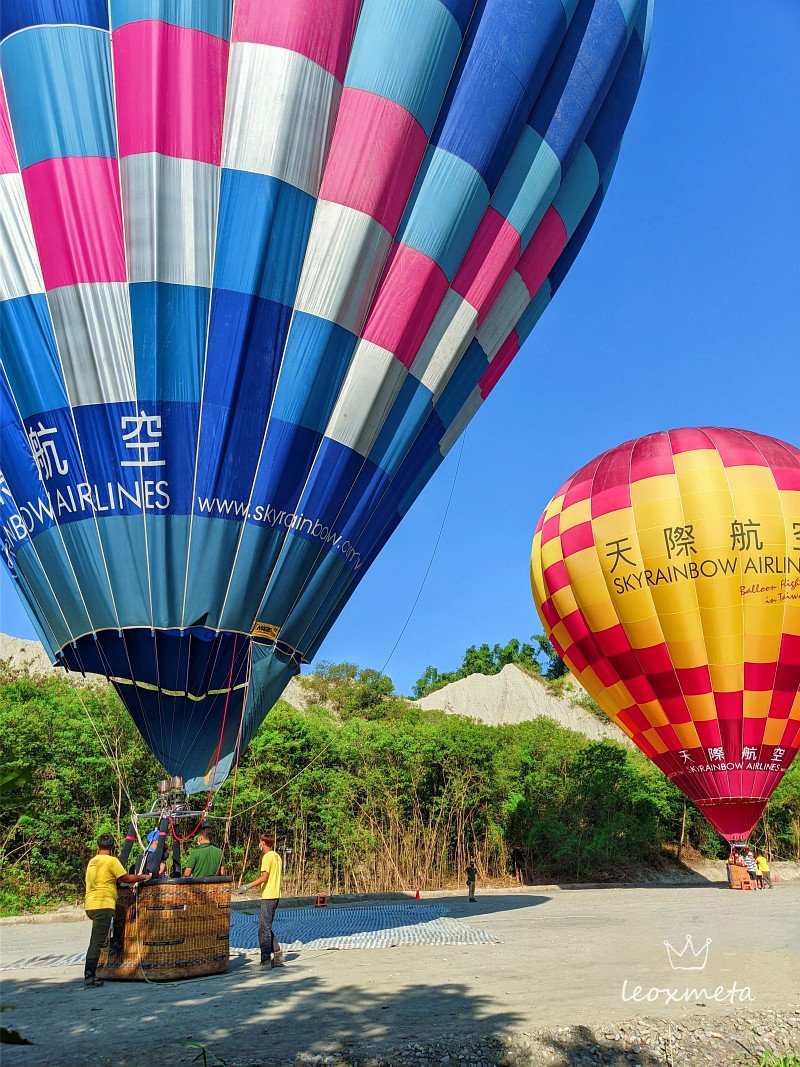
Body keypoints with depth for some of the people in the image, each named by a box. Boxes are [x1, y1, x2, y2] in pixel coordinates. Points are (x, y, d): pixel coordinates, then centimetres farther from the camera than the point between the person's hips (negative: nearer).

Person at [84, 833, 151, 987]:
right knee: (96, 942, -7)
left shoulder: (92, 861, 16)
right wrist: (143, 877, 9)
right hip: (103, 905, -8)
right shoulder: (111, 860, -7)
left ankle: (115, 944, 27)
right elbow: (126, 878, -6)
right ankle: (89, 976, -7)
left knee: (121, 913, 27)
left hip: (90, 904, 8)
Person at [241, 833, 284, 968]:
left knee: (264, 929, -2)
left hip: (268, 896, -9)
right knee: (266, 928, 16)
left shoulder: (267, 857, -13)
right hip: (276, 895, 9)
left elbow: (264, 877, -19)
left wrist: (248, 886, -17)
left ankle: (266, 961, 1)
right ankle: (277, 955, 13)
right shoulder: (277, 856, 14)